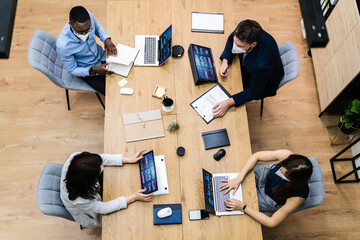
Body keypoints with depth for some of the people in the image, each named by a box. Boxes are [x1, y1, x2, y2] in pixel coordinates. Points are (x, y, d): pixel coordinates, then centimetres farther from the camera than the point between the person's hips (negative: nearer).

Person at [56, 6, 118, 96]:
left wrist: (107, 39, -19)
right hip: (87, 72, -5)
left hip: (101, 55, 5)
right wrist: (93, 70, -33)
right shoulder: (63, 45, -37)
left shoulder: (89, 16, -26)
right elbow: (72, 70, -19)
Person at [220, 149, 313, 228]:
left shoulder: (298, 196, -41)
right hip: (264, 175, 3)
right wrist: (238, 179, -29)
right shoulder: (287, 155, -36)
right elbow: (256, 156, -21)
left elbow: (272, 223, -29)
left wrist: (243, 207, -32)